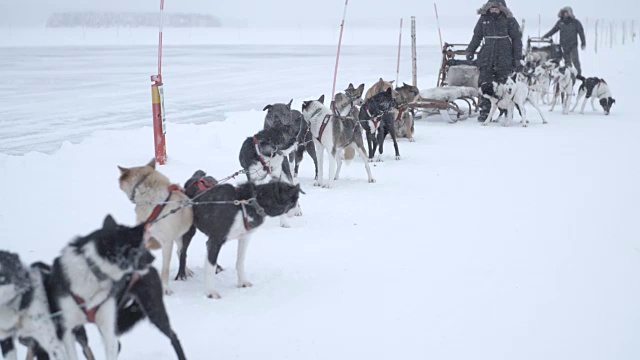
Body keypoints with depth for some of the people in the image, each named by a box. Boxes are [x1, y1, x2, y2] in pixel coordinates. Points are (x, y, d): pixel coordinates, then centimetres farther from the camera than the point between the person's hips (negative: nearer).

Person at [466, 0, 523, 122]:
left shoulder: (509, 20, -2)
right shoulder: (484, 19, 7)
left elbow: (517, 39, 1)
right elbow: (477, 36, 17)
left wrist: (517, 58, -3)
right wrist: (470, 50, 9)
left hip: (504, 59, -3)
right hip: (487, 58, 3)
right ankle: (484, 112, 3)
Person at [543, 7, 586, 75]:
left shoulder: (575, 22, -3)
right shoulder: (560, 22, 6)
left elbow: (581, 32, 0)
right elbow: (553, 30, 13)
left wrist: (583, 43, -2)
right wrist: (545, 36, 9)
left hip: (573, 45, -3)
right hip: (564, 45, 3)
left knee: (575, 59, -10)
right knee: (567, 61, 5)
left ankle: (579, 73, 0)